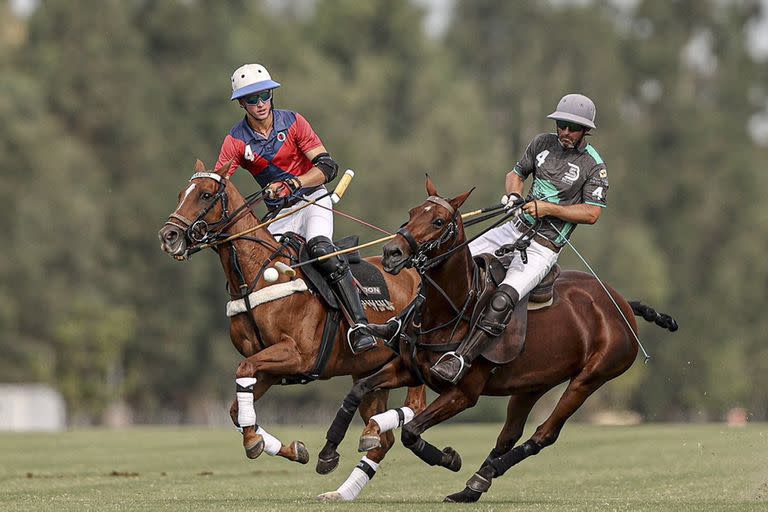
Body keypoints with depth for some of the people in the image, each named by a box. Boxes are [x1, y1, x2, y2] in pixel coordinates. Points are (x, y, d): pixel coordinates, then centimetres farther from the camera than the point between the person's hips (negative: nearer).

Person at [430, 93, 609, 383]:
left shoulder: (594, 166, -8)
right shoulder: (543, 143, 7)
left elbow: (592, 213, -12)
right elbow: (516, 174, 19)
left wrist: (549, 208, -19)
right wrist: (513, 194, -3)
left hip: (543, 248, -7)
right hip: (516, 228, 7)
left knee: (503, 301, -28)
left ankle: (460, 361, -29)